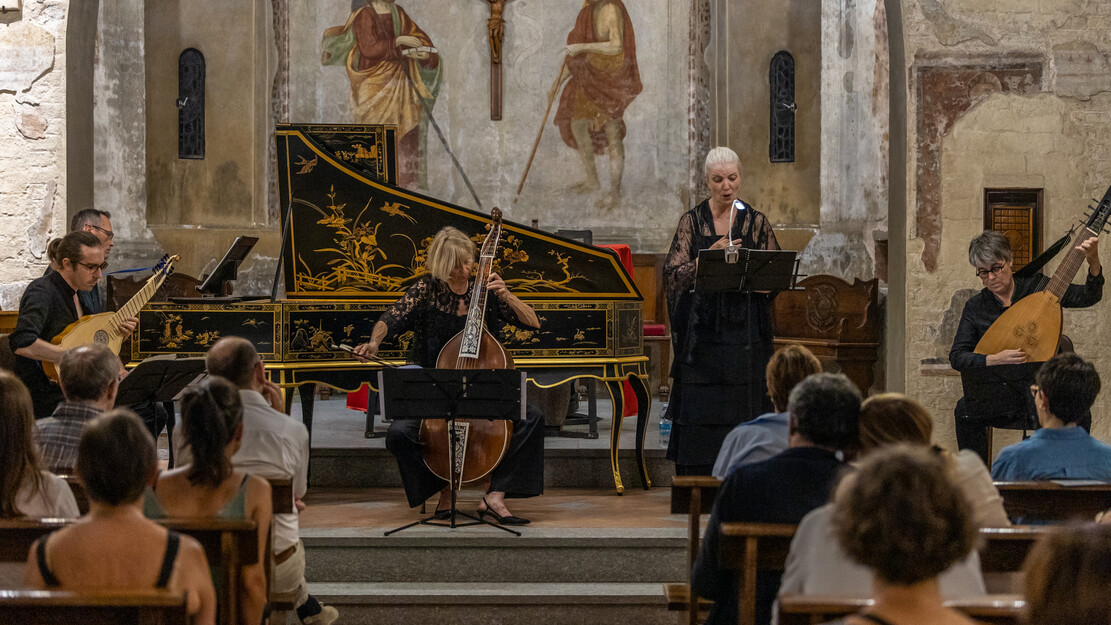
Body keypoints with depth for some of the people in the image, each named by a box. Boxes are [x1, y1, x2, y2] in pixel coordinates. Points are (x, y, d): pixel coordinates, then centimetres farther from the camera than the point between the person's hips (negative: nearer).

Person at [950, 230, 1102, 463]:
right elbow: (956, 357, -3)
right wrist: (995, 359, -20)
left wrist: (1093, 262, -20)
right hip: (998, 395, 0)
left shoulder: (1037, 287, 2)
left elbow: (1089, 297, -2)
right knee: (966, 410, -30)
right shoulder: (975, 307, 2)